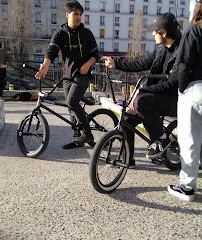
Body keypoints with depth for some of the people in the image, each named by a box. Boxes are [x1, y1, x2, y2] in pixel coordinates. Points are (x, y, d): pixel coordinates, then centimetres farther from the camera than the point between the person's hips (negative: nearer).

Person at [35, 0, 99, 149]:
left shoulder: (86, 33, 4)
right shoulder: (60, 34, 5)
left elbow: (96, 53, 7)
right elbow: (51, 51, -10)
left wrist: (88, 64, -14)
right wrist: (45, 66, -31)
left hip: (82, 75, -4)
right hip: (67, 76, 4)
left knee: (72, 101, -23)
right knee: (72, 108, 7)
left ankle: (87, 134, -13)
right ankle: (78, 139, 17)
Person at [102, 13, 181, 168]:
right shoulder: (161, 49, 9)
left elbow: (172, 84, -26)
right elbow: (144, 64, 16)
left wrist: (142, 91, -29)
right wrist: (116, 64, 15)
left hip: (174, 101, -8)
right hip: (156, 97, 8)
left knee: (142, 101, -35)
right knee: (127, 120, 1)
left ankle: (161, 139, -13)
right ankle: (127, 159, 17)